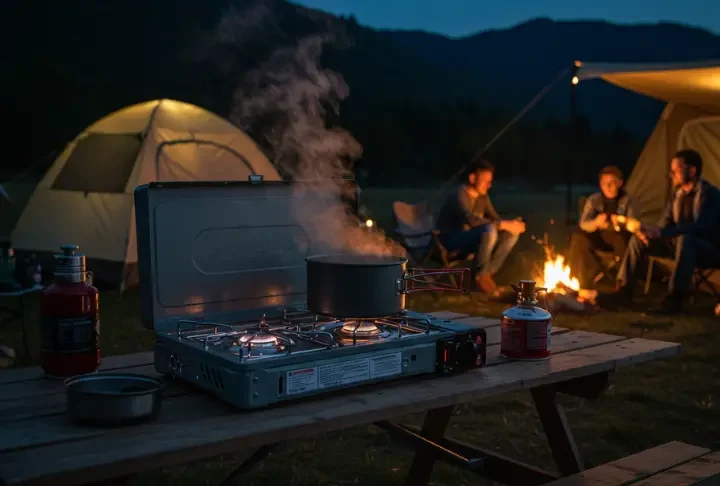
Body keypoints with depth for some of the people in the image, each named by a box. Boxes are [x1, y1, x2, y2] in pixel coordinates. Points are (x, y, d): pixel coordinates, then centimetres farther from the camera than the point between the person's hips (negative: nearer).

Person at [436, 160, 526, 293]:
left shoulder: (483, 196, 5)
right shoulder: (460, 195, -22)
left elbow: (495, 218, 8)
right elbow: (472, 220, -38)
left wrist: (511, 224, -15)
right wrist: (505, 224, -35)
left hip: (470, 238, 9)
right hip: (452, 240, -9)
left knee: (511, 233, -6)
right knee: (489, 230, -35)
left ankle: (487, 273, -6)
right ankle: (480, 275, -16)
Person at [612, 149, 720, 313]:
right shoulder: (678, 193, 5)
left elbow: (699, 227, -32)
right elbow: (666, 223, 7)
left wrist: (661, 233, -40)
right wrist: (651, 231, -16)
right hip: (683, 244, 8)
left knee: (685, 239, -41)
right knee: (638, 237, -3)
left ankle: (676, 298, -38)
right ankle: (624, 289, -6)